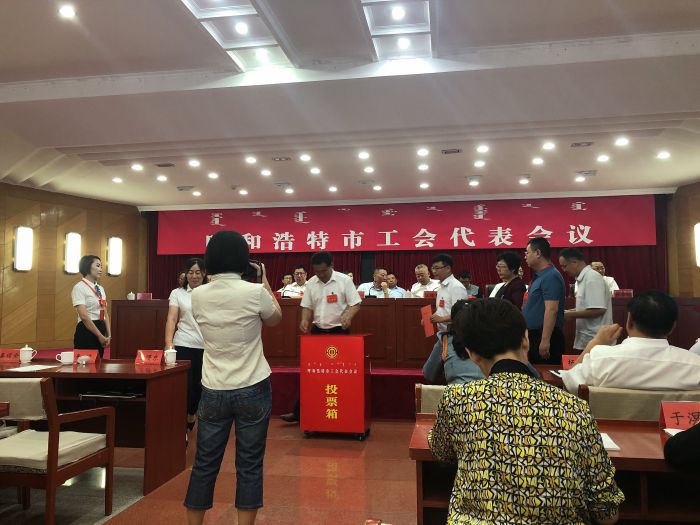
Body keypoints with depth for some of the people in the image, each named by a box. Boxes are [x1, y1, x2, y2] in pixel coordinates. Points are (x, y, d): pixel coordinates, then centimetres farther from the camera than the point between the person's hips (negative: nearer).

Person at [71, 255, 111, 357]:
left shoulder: (100, 289, 14)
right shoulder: (79, 288, -8)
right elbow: (84, 316, -16)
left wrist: (108, 335, 1)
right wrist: (100, 336, -16)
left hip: (100, 329, 7)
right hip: (86, 330, -7)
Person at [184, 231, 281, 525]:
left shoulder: (197, 296, -4)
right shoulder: (255, 292, -13)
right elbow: (275, 319, 7)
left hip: (213, 391, 3)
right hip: (253, 390, -3)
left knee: (205, 463, 14)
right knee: (249, 464, 8)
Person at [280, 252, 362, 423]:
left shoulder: (344, 280, -8)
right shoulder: (311, 283, 4)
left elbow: (355, 304, -8)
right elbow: (307, 306, 10)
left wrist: (347, 316, -27)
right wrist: (305, 320, -10)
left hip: (339, 330, -3)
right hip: (318, 330, 4)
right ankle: (300, 411, 12)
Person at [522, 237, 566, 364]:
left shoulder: (550, 277, -16)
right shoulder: (539, 276, 15)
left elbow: (552, 310, -24)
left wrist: (545, 340, -27)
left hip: (544, 336, -10)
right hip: (534, 335, 10)